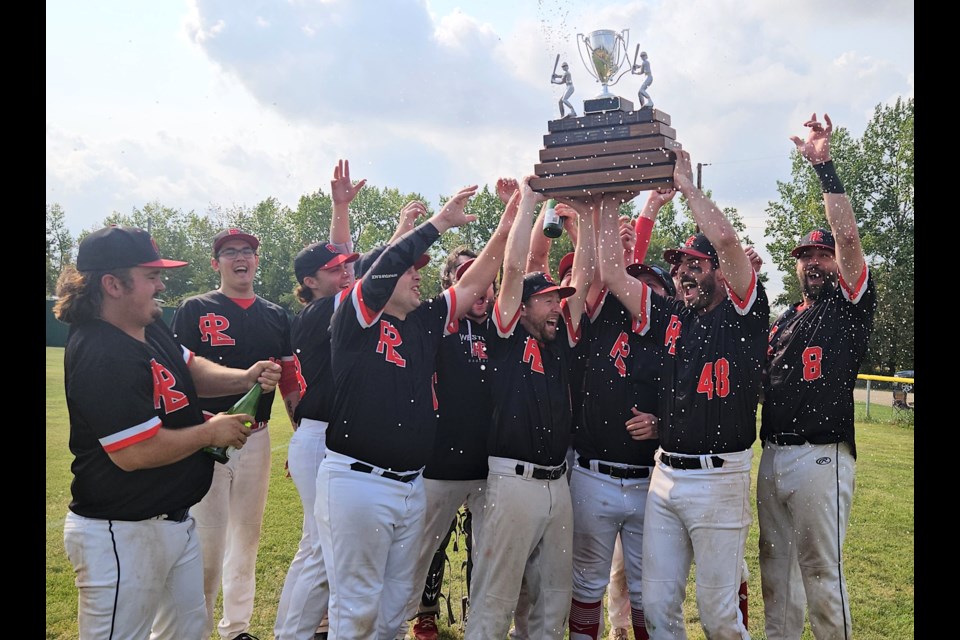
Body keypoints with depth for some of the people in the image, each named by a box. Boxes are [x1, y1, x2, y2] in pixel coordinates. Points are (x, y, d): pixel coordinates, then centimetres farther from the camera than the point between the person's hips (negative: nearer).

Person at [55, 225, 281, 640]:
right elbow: (135, 454, -29)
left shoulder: (151, 327, 3)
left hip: (176, 522, 10)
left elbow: (190, 370, 14)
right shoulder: (102, 356, -26)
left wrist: (244, 378, -5)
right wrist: (211, 432, -15)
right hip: (121, 535, -10)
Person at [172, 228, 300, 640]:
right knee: (208, 537, -4)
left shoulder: (276, 316, 12)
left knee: (247, 533, 13)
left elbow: (290, 383, 13)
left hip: (257, 437, 4)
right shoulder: (194, 310, 0)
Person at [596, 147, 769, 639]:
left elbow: (725, 237, -18)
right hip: (665, 476, 5)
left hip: (719, 480, -5)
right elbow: (611, 273, 7)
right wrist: (610, 203, 7)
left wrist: (686, 186, -7)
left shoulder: (743, 313, -3)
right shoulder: (668, 317, 10)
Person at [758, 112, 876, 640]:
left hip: (820, 456, -7)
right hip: (772, 454, 7)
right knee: (775, 566, 15)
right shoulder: (784, 319, 18)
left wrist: (824, 164, -15)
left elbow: (848, 236, -15)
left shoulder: (851, 304, -1)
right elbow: (761, 380, 18)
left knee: (822, 571, -2)